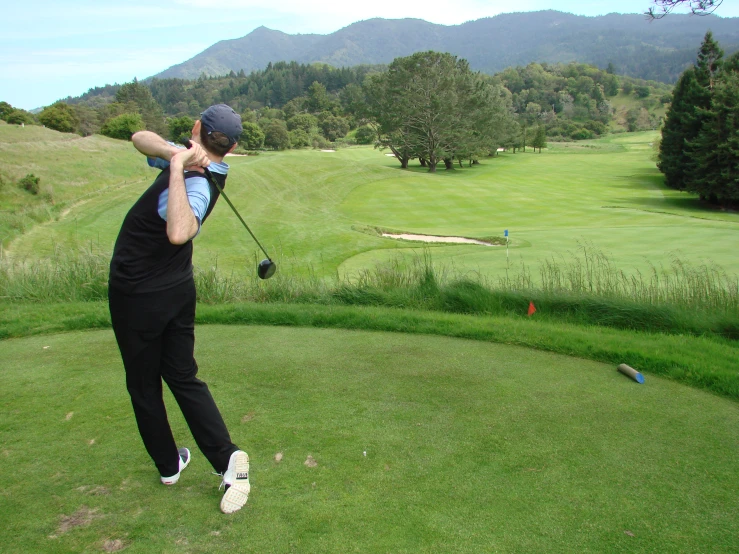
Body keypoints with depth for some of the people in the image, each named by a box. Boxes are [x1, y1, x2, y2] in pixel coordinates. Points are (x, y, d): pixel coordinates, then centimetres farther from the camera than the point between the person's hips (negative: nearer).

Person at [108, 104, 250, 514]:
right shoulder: (186, 164, -1)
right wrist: (173, 152, -18)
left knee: (143, 384, 13)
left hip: (136, 294, -7)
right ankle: (226, 457, 0)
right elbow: (140, 138, 1)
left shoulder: (196, 184, -27)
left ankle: (168, 465, 27)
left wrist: (177, 167, -41)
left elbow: (179, 232, -48)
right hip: (178, 290, 7)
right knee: (184, 377, 12)